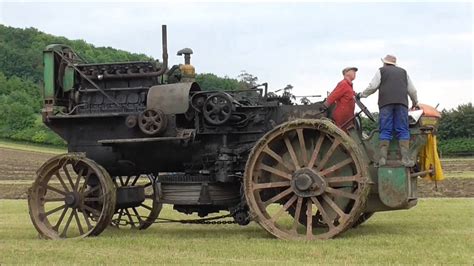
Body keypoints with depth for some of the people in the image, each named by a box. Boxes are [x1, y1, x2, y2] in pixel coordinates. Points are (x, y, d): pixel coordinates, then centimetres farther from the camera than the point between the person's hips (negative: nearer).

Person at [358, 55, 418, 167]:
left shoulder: (381, 71, 15)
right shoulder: (403, 72, 25)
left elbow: (372, 86, 3)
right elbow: (412, 90, 25)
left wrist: (361, 95, 16)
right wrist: (415, 102, 40)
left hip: (386, 103, -2)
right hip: (401, 103, 2)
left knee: (385, 131, -3)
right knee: (403, 130, -2)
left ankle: (383, 158, -11)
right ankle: (405, 158, -12)